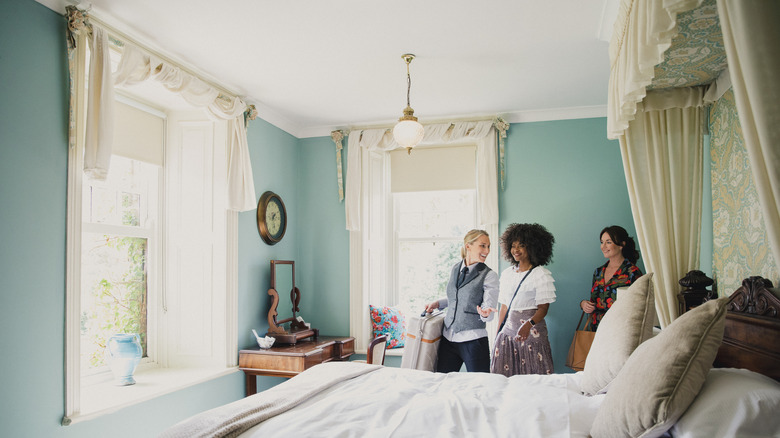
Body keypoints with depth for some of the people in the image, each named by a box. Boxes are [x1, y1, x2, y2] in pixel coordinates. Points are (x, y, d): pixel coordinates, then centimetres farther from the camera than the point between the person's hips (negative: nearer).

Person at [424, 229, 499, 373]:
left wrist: (485, 313, -32)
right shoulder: (455, 269, 10)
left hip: (473, 339, -4)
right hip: (448, 337, 5)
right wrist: (437, 303, 14)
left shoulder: (489, 275, -5)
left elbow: (489, 306, -12)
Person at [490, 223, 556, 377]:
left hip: (532, 331, -5)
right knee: (502, 378, 1)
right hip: (508, 331, 5)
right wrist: (498, 332, 12)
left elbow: (543, 308, -11)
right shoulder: (506, 273, 13)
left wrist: (529, 324, -28)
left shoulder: (542, 274, -5)